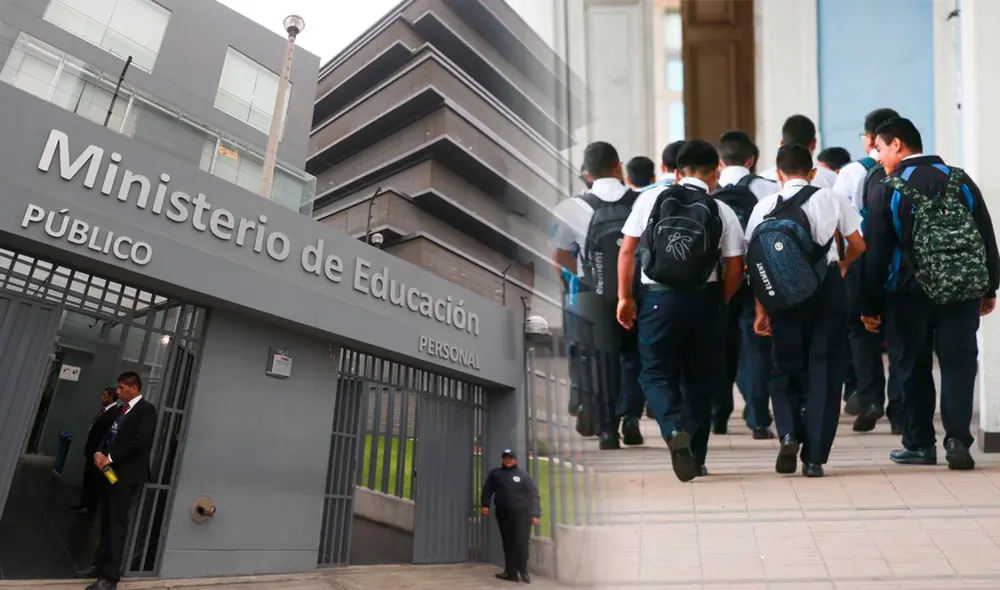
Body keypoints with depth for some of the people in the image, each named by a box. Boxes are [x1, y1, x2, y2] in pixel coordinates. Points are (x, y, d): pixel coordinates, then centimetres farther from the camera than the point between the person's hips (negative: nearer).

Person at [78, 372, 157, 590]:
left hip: (128, 474, -8)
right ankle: (100, 565, 26)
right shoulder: (123, 409, 16)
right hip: (112, 471, 8)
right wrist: (99, 452, -2)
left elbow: (140, 441, -18)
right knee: (106, 522, 14)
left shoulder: (146, 409, -9)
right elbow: (111, 436, 18)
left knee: (117, 523, -5)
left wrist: (111, 457, -15)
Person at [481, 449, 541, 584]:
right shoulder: (495, 473, 8)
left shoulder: (524, 475, 0)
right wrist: (485, 504, -2)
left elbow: (534, 495, -2)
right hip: (503, 514, 3)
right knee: (508, 544, 7)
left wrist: (535, 514, -9)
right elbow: (487, 489, 12)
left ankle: (523, 571, 11)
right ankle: (511, 572, 15)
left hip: (521, 514, -3)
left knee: (521, 543, -5)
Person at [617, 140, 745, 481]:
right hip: (703, 300, 1)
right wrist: (718, 302, 16)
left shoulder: (650, 199, 1)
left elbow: (627, 251, 0)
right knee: (699, 377, 15)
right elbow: (734, 269, 0)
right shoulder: (722, 212, 2)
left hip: (657, 298, -1)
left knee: (656, 373, 10)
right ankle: (695, 458, 22)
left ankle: (675, 431, -16)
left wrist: (625, 297, 8)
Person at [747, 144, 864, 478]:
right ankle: (814, 457, 7)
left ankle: (789, 434, -5)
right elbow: (859, 246, 9)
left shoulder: (763, 208, 2)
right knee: (823, 372, 6)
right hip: (827, 291, 0)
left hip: (785, 298, 0)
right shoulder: (831, 200, 3)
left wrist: (761, 310, 4)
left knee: (785, 370, 16)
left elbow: (757, 264, -1)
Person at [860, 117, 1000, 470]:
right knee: (959, 361, 7)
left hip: (911, 292, -3)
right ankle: (958, 439, -2)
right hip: (963, 289, 3)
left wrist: (870, 306, -2)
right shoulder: (961, 181, 6)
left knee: (914, 367, 8)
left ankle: (920, 444, 16)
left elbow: (876, 253, -9)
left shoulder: (886, 190, -8)